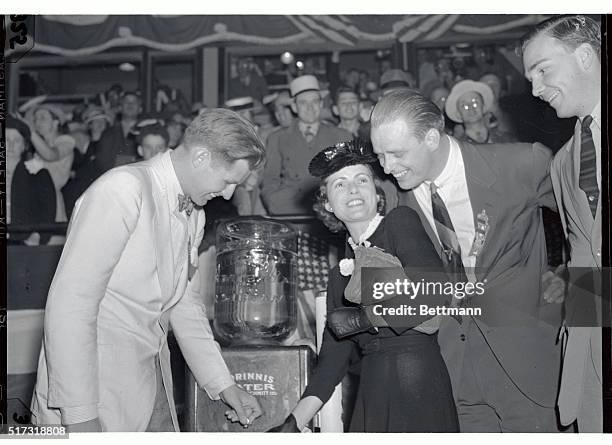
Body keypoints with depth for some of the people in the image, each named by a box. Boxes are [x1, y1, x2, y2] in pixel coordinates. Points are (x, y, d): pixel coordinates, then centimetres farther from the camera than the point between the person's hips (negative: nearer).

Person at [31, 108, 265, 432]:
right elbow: (69, 304, -22)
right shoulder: (122, 189, -17)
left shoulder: (193, 215, 11)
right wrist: (80, 416, -23)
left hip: (153, 385, 8)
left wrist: (223, 384, 14)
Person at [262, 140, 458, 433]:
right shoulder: (340, 276, 14)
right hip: (372, 395, 5)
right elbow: (332, 360, 12)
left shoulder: (401, 222, 0)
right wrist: (293, 423, 4)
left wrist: (361, 318, -5)